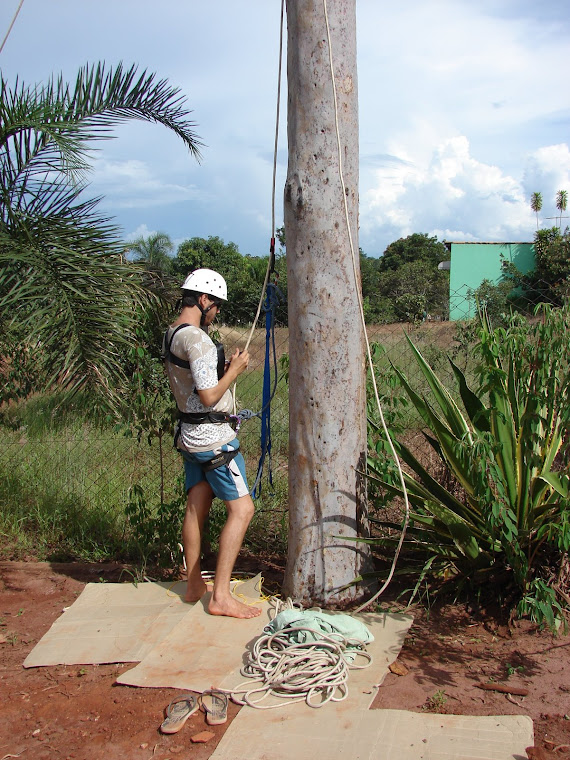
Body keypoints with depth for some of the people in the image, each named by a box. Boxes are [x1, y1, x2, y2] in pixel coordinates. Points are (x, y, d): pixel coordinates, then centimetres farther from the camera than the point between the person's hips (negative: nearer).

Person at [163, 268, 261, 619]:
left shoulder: (171, 335, 11)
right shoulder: (198, 340, -20)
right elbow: (209, 396, -22)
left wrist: (225, 370, 11)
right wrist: (234, 370, -9)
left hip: (190, 434, 10)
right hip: (214, 438, -10)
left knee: (196, 507, 17)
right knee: (241, 509, -6)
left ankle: (194, 584, 28)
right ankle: (221, 596, -6)